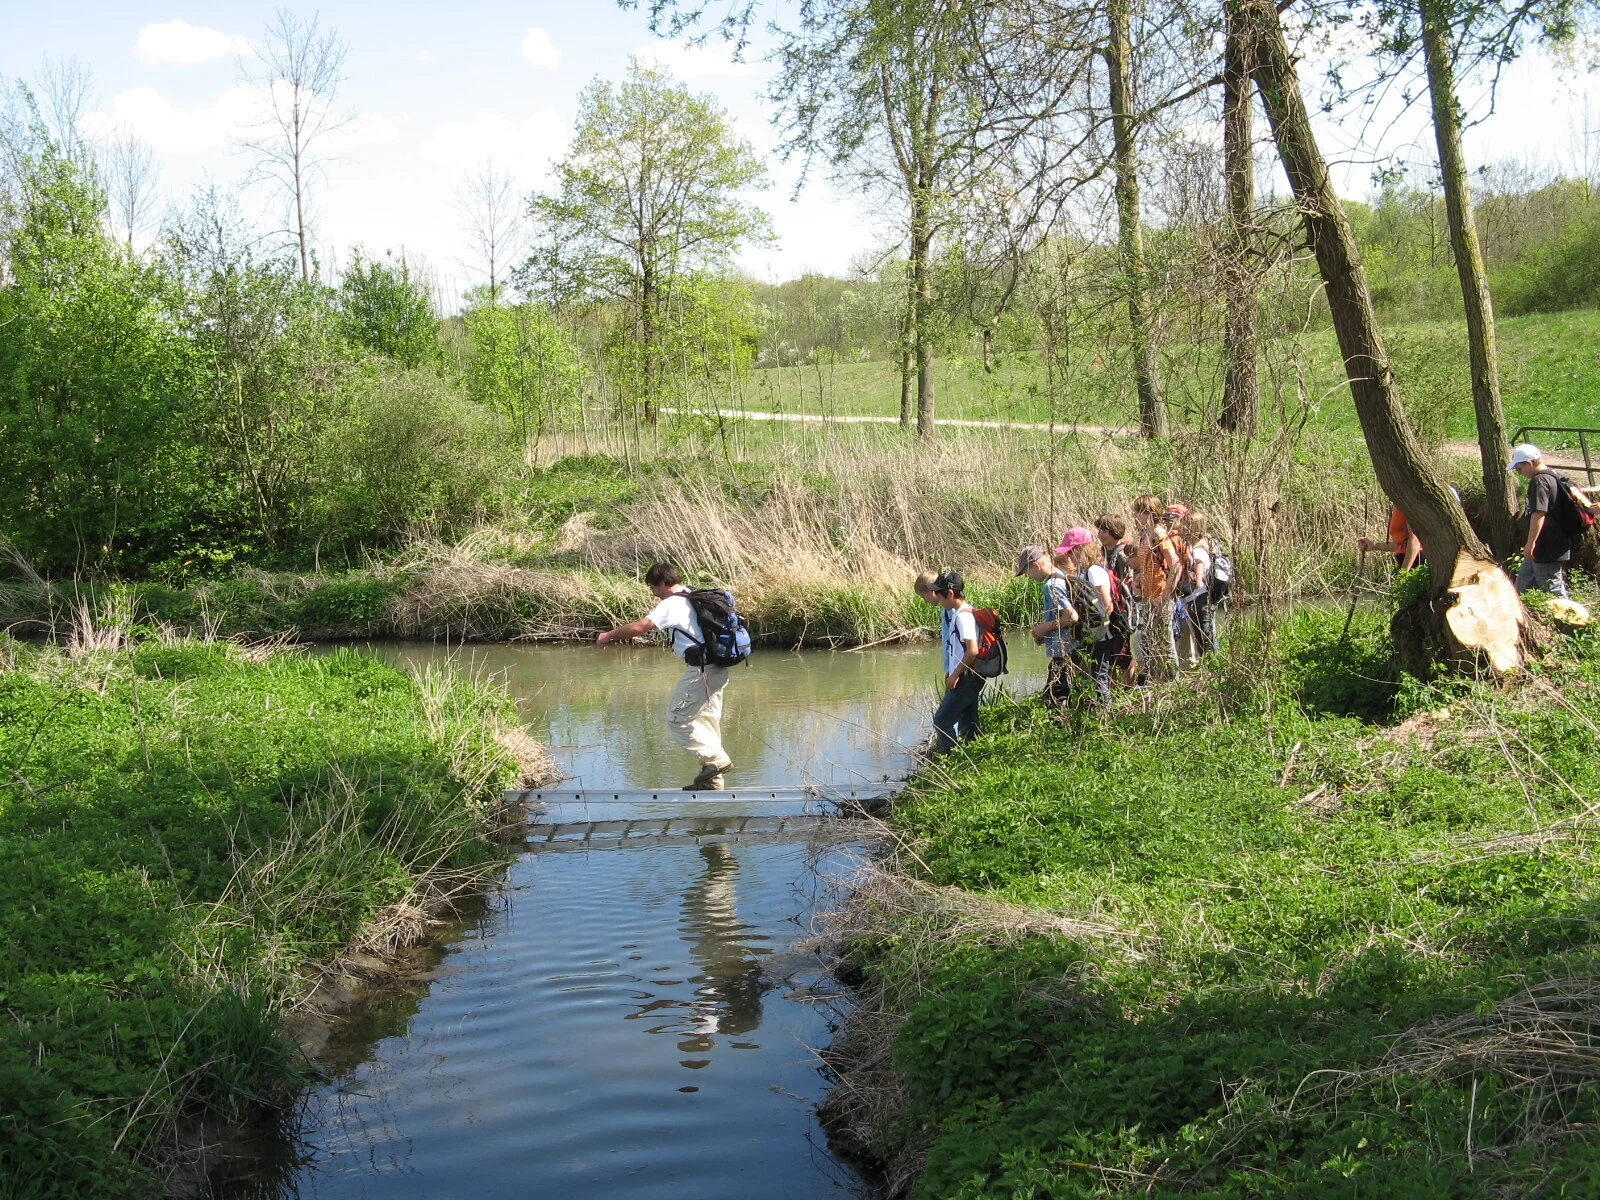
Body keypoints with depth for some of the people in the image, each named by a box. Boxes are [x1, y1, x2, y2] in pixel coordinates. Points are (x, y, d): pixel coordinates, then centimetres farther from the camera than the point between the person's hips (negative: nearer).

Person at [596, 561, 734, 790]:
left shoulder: (671, 604, -12)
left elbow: (638, 627, -19)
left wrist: (609, 636, -6)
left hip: (701, 670, -10)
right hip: (718, 667, 10)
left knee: (677, 720, -1)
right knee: (706, 720, 13)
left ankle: (715, 758, -5)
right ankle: (711, 780, 16)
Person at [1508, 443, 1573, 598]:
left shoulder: (1539, 481, -18)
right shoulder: (1554, 477, 13)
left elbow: (1539, 513, -25)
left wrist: (1530, 543, -22)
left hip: (1546, 549, -11)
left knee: (1553, 590, -4)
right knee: (1522, 587, 17)